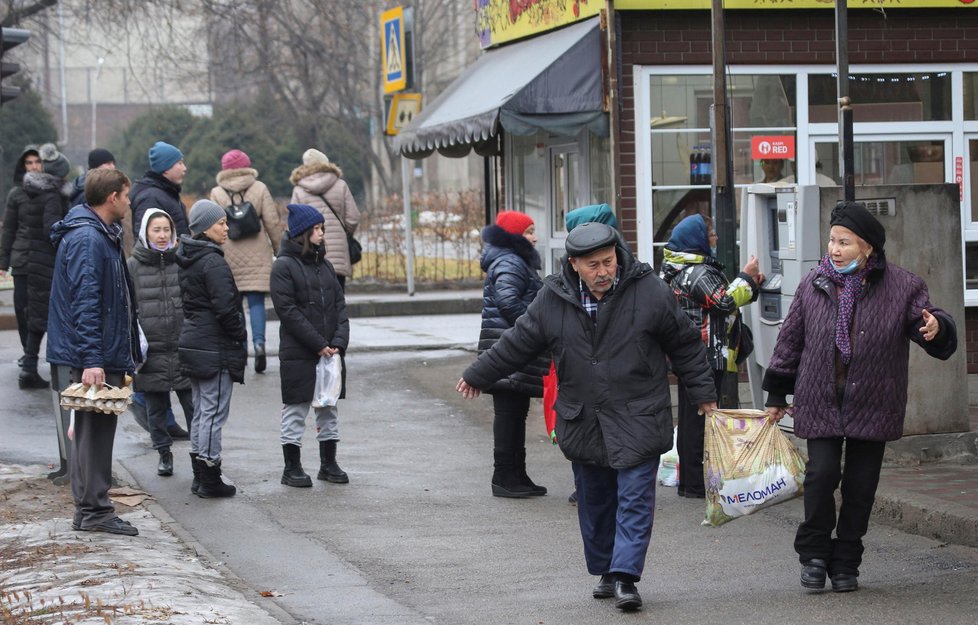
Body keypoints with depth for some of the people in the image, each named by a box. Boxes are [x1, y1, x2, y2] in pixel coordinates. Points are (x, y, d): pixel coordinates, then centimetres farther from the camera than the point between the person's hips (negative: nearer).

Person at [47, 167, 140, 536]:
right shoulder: (86, 239, -17)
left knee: (96, 428, 13)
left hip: (104, 354, 10)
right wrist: (92, 360, -26)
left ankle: (91, 509, 19)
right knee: (94, 429, -5)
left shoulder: (102, 236, 16)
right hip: (91, 357, -10)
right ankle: (94, 511, 0)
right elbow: (84, 302, -23)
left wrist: (120, 355, 24)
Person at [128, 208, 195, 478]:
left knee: (193, 403, 0)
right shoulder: (133, 266, 1)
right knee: (155, 407, 9)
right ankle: (164, 453, 23)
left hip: (183, 347, 0)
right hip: (151, 350, 0)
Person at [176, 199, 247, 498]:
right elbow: (226, 309, -21)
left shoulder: (187, 260, 11)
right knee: (214, 411, -4)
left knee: (201, 410, 15)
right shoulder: (213, 263, -17)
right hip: (215, 348, -9)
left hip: (192, 342, 9)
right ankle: (209, 479, -1)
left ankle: (200, 475, 20)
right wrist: (241, 336, -7)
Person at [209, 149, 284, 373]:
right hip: (257, 255, 0)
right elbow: (272, 222, 0)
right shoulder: (260, 189, 1)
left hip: (229, 255, 0)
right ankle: (259, 341, -18)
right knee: (256, 301, 0)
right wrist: (279, 249, 10)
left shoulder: (217, 193, 0)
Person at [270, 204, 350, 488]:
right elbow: (287, 310, -14)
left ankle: (328, 463, 20)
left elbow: (340, 305, 9)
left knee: (328, 408, 11)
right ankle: (292, 468, 8)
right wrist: (319, 344, -15)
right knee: (296, 409, 1)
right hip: (298, 354, -6)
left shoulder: (325, 265, 12)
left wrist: (338, 342, -6)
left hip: (329, 351, 6)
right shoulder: (284, 266, -7)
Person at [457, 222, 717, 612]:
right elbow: (518, 343, 11)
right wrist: (477, 376, 19)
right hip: (582, 423, 3)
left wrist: (704, 394, 5)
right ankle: (605, 571, 24)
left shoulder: (650, 291, -8)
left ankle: (625, 576, -11)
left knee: (634, 499, -9)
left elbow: (685, 345, 2)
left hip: (638, 420, -3)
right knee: (594, 502, 11)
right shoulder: (552, 299, -2)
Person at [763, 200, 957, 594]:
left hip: (872, 406, 0)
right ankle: (814, 553, 8)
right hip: (820, 403, 0)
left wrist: (935, 328, -27)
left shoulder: (902, 287, -3)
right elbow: (790, 340, 11)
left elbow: (926, 320, 0)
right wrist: (776, 395, 14)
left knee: (861, 485, 4)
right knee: (821, 473, -11)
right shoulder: (813, 286, 3)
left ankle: (845, 564, 18)